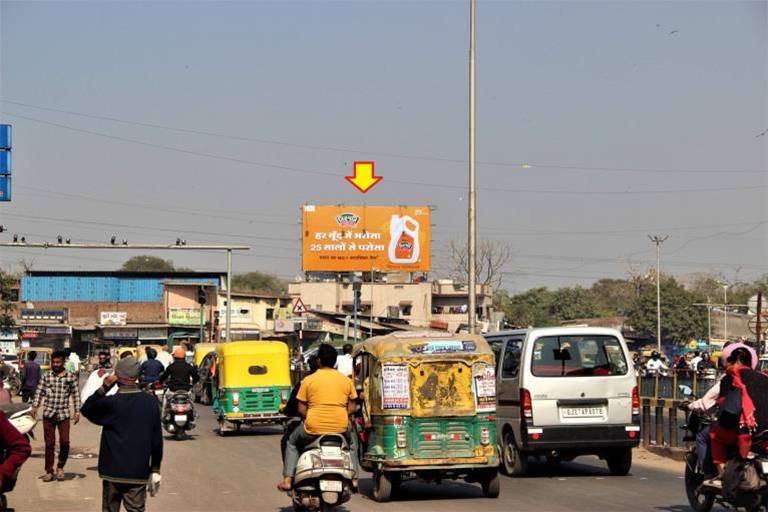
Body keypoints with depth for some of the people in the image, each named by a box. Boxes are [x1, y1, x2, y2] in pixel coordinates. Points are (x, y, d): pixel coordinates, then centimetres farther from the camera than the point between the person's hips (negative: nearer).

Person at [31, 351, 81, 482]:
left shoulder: (71, 377, 2)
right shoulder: (46, 376, 5)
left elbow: (76, 395, 5)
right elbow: (39, 392, 5)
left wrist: (77, 411, 0)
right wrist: (35, 406, -5)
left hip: (63, 414, -1)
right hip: (48, 413, 1)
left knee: (65, 442, -6)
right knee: (49, 444, 4)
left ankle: (60, 467, 16)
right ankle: (49, 471, 11)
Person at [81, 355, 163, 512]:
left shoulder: (110, 403, -13)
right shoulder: (150, 403, -2)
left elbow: (86, 409, 6)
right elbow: (157, 439, 3)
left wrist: (104, 388, -1)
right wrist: (155, 469, 11)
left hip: (113, 470, -2)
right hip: (139, 472, 2)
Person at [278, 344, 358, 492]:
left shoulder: (309, 380, -1)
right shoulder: (346, 380, 6)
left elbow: (301, 409, -1)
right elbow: (352, 407, 7)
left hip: (313, 429, -2)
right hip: (340, 428, 2)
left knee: (292, 443, 27)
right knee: (352, 442, 36)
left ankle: (287, 479, 15)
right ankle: (353, 478, 24)